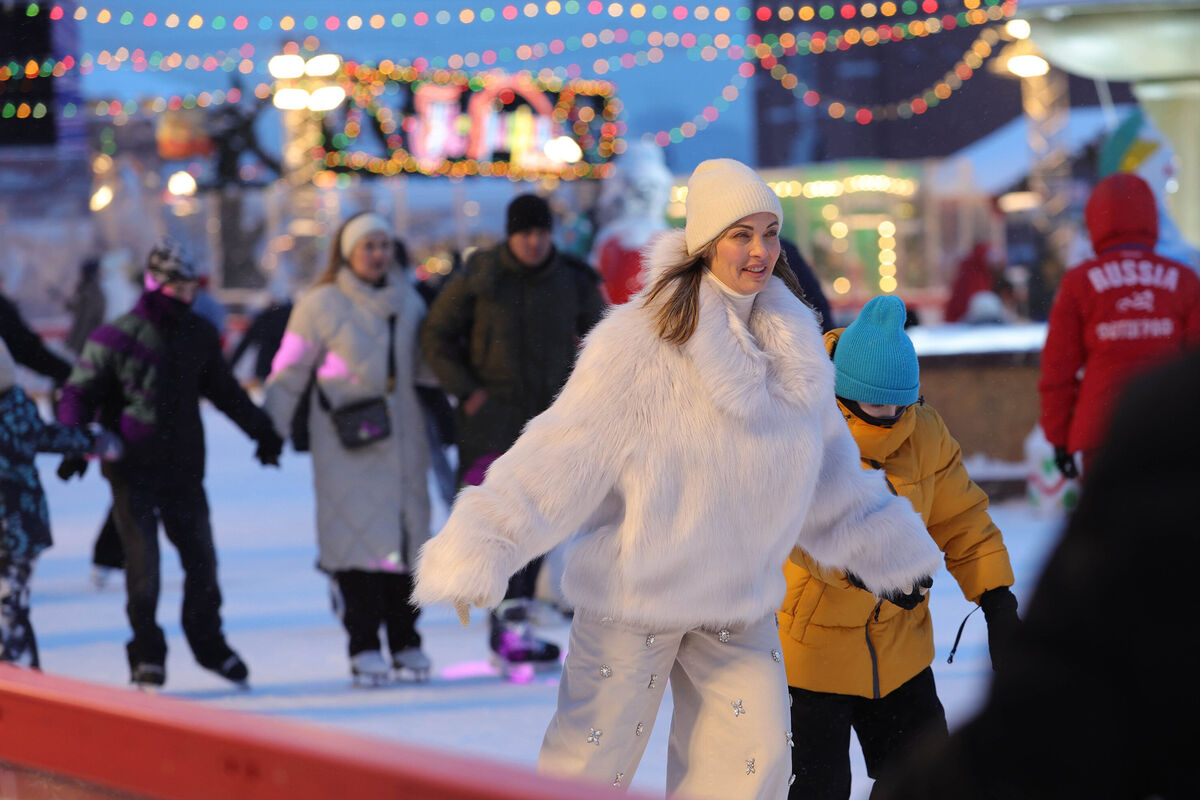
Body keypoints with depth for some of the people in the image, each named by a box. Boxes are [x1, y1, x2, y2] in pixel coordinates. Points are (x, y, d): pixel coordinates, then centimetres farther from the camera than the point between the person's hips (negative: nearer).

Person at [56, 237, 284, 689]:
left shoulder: (198, 335, 7)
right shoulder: (116, 339, -7)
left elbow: (224, 390, 21)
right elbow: (80, 393, -4)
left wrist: (261, 429, 23)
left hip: (184, 469, 4)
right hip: (132, 471, -4)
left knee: (200, 555, 8)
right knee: (143, 561, -3)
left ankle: (209, 643, 26)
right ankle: (147, 654, 10)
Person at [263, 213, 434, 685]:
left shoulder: (408, 302, 12)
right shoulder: (321, 305, -2)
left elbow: (425, 366, 23)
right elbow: (289, 373, 0)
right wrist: (271, 430, -4)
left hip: (402, 437, 5)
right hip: (345, 446, -4)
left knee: (406, 532, 3)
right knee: (357, 534, -9)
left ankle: (406, 642, 12)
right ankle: (364, 647, -6)